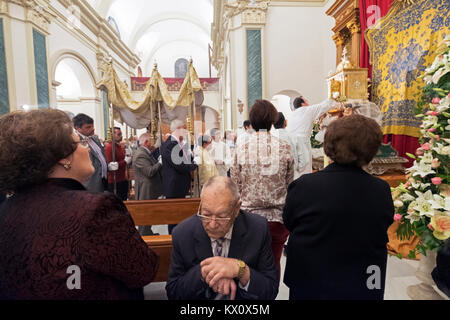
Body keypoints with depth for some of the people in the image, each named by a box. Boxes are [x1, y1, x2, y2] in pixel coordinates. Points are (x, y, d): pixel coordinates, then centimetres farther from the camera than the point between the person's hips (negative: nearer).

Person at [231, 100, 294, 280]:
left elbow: (235, 188, -1)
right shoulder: (284, 148, -6)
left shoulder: (241, 151, -7)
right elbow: (289, 184, 3)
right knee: (274, 263, 17)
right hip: (278, 217, 1)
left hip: (250, 217, 0)